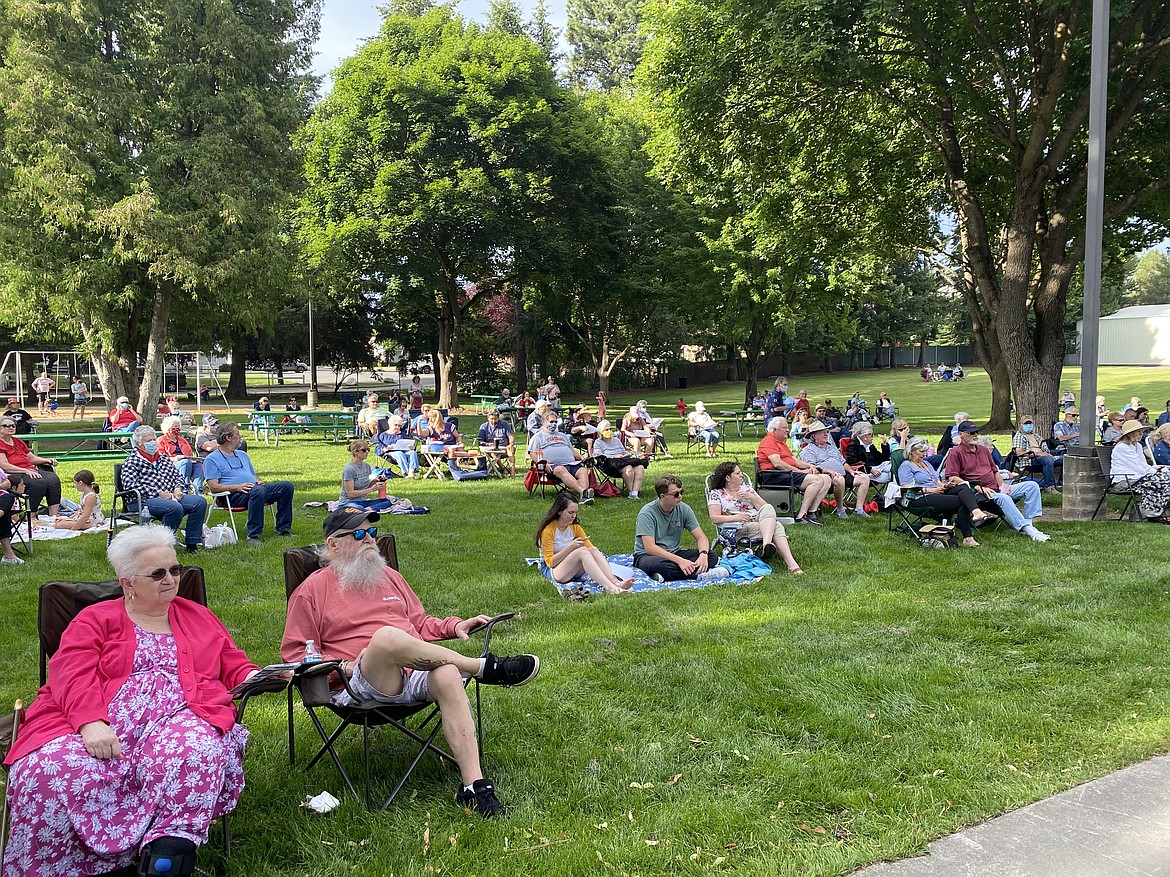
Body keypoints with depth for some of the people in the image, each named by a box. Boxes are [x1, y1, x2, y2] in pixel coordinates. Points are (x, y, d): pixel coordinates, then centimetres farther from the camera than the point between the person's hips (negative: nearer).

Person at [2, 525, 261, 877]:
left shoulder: (200, 618, 24)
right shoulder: (94, 619, 17)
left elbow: (235, 667, 25)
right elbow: (72, 676, 0)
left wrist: (255, 678, -1)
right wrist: (91, 723, -18)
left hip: (180, 719, 1)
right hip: (94, 725, 0)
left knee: (195, 751, -36)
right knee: (51, 772, -31)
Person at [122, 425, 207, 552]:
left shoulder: (163, 457, 24)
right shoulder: (132, 461, 3)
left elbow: (178, 475, 30)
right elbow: (129, 484, -11)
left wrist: (178, 488, 5)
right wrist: (158, 492, -16)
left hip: (171, 496, 7)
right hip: (147, 499, -7)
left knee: (200, 501, -17)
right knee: (175, 507, -37)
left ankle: (192, 543, -15)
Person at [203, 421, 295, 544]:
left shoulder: (243, 455, 28)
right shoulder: (212, 459, 4)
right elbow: (213, 487, -7)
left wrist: (260, 481, 4)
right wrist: (237, 487, -19)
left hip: (256, 489, 8)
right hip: (233, 495, -8)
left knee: (287, 486, -10)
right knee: (258, 491, -39)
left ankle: (283, 529, -10)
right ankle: (253, 535, -37)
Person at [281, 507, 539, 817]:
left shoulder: (388, 576, 26)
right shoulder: (312, 590, 10)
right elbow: (294, 653, 8)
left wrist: (453, 626, 14)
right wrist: (339, 666, -9)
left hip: (415, 675, 5)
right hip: (360, 685, -4)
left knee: (447, 676, -33)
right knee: (386, 636, -38)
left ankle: (474, 786, -35)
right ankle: (484, 667, -22)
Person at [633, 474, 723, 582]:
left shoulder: (684, 509, -2)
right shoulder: (648, 513, -17)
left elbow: (701, 537, -1)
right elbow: (650, 548, -25)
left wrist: (703, 554, -25)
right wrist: (679, 560, -34)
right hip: (646, 556, -5)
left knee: (711, 555, -17)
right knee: (657, 564, -42)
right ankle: (699, 574, -31)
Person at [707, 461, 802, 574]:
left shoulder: (746, 488, 24)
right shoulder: (716, 494, 9)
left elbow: (765, 508, 17)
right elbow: (714, 518, -5)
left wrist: (752, 497, -1)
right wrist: (736, 517, -19)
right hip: (738, 530, -5)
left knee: (768, 508, -30)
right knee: (776, 527, -30)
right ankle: (791, 564, -46)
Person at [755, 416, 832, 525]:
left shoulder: (782, 442, 29)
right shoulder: (769, 441, -5)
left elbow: (793, 460, 28)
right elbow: (777, 463, -18)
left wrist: (809, 466, 8)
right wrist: (798, 471, -15)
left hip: (789, 473, 11)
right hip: (775, 475, -11)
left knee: (827, 479, -1)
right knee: (817, 480, -25)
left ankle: (812, 512, -12)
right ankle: (801, 515, -27)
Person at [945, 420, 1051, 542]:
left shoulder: (983, 449, 24)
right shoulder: (955, 453, -1)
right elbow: (952, 478, -12)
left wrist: (1002, 485, 6)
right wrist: (977, 488, -18)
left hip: (997, 490, 8)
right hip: (978, 494, -8)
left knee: (1032, 485, -6)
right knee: (1003, 498, -37)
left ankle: (1028, 522, -19)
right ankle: (1029, 531, -40)